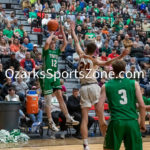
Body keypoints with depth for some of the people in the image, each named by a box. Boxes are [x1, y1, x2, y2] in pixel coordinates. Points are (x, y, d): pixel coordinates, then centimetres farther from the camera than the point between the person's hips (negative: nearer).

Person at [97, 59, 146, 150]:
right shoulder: (134, 84, 7)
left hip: (116, 122, 0)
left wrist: (102, 123, 13)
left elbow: (100, 107, 1)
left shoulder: (106, 86, 7)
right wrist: (142, 123, 13)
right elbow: (142, 106, 1)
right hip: (132, 122, 0)